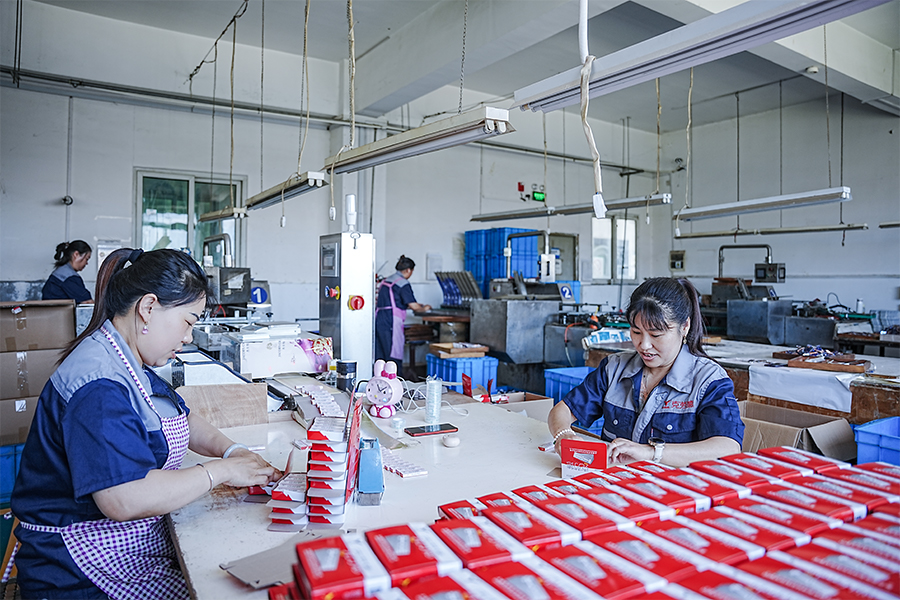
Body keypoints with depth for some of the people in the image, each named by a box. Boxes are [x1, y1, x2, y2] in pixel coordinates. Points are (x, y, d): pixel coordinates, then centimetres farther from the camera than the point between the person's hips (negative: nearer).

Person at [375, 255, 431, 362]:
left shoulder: (386, 281, 19)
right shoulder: (403, 283, -7)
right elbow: (414, 306, -11)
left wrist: (415, 306, 34)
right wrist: (424, 308, 10)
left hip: (379, 320, 8)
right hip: (391, 321, -8)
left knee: (380, 354, 11)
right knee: (394, 354, -3)